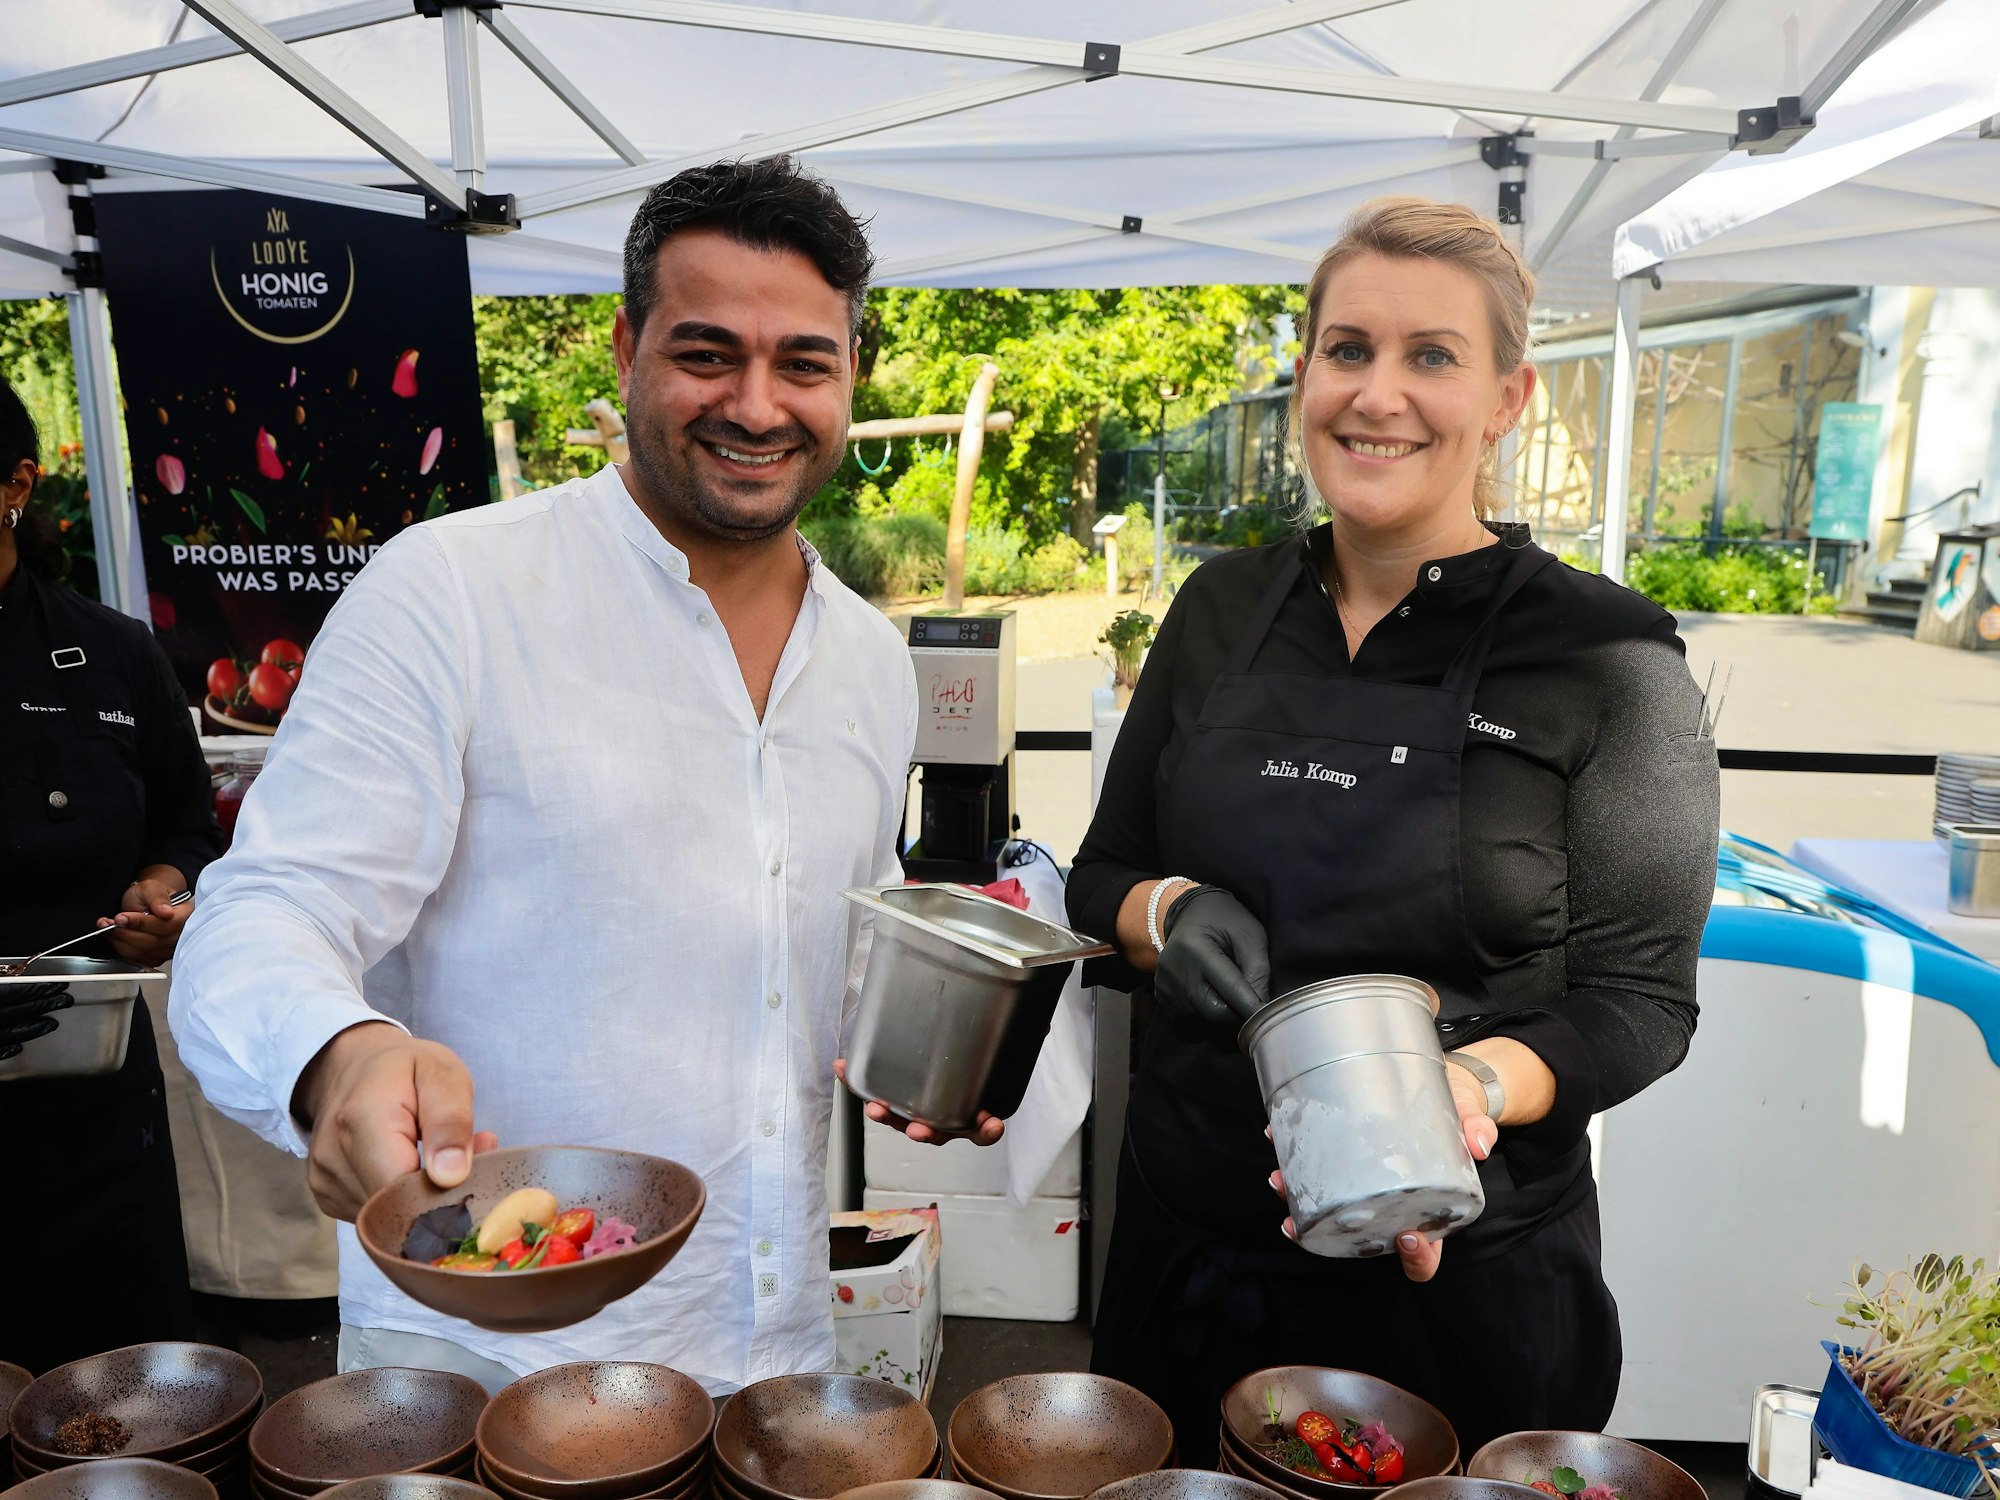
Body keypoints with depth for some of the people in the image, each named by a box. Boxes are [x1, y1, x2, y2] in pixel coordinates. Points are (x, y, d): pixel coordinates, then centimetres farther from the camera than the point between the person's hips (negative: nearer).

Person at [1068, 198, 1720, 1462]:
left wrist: (1474, 1086, -27)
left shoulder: (1608, 657, -11)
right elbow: (1103, 875, 8)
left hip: (1457, 1275, -3)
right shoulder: (1225, 609, 0)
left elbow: (1642, 1002, -8)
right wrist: (1169, 915, -15)